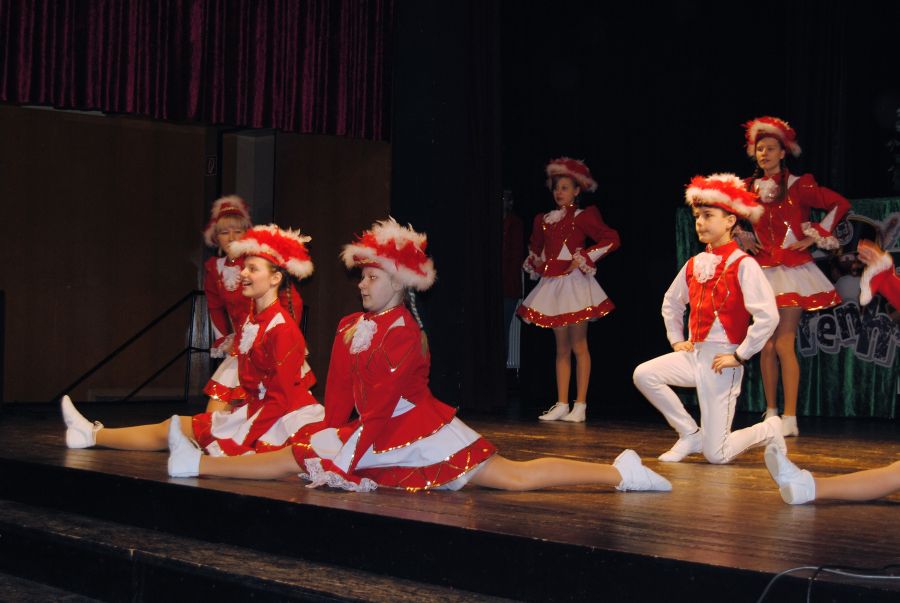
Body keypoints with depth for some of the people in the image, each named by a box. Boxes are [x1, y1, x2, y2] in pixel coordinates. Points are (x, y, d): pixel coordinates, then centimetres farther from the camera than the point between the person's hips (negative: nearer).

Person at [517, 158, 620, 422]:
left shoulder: (583, 217, -4)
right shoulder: (543, 220, 13)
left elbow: (612, 239, -13)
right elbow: (535, 247, 32)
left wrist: (584, 259, -14)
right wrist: (535, 264, 14)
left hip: (574, 282, -6)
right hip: (552, 285, 6)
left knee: (578, 346, -4)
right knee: (561, 348, 8)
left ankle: (580, 406, -2)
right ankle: (561, 404, 9)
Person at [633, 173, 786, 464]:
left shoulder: (743, 265, -14)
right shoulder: (694, 264, 8)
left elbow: (768, 316, -22)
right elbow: (671, 302, 27)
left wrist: (740, 356, -17)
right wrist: (676, 339, 16)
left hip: (722, 360, -7)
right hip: (694, 353, 7)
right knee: (644, 375, -17)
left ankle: (768, 430, 23)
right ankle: (690, 435, 3)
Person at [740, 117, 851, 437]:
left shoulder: (798, 185, -5)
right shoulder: (749, 188, 7)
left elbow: (840, 204, -5)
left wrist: (815, 236, -7)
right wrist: (741, 238, 11)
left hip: (792, 270, -4)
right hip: (762, 271, 4)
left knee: (783, 344, -12)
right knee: (766, 346, 4)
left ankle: (790, 419, -9)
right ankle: (771, 414, 13)